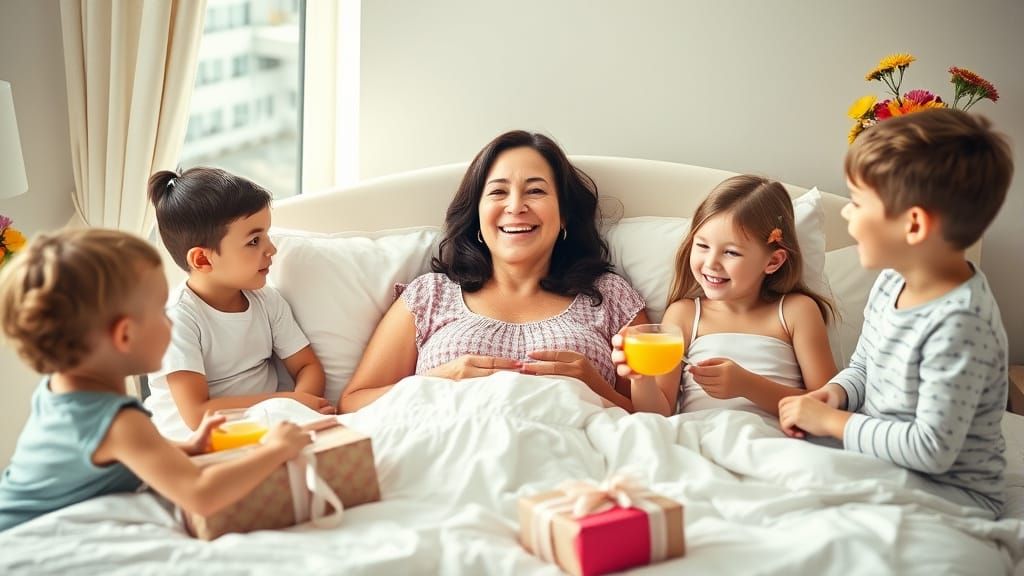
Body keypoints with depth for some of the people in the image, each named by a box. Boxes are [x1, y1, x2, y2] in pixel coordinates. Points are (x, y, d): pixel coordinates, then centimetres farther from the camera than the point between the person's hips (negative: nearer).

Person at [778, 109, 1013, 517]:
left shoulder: (956, 324, -27)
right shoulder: (892, 281, 1)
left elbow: (932, 450, -26)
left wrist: (832, 421, -17)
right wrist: (834, 394, -5)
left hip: (950, 493, -8)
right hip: (882, 464, 8)